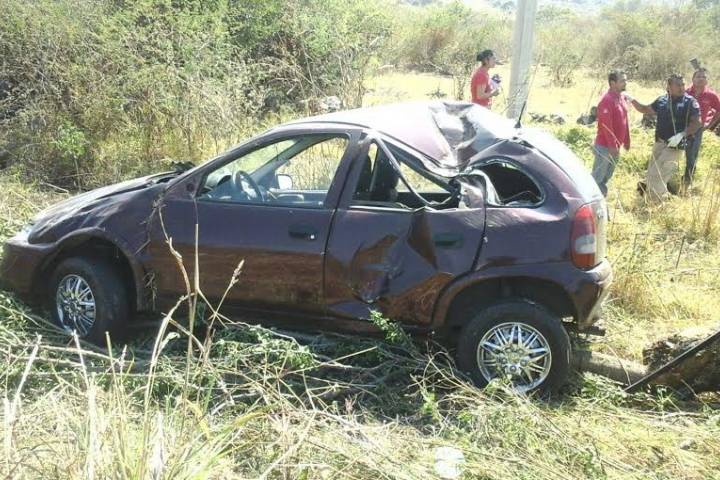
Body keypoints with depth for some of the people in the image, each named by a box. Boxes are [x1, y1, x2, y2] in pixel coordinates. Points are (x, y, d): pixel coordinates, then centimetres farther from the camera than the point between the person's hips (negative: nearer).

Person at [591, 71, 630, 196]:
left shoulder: (621, 98, 10)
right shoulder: (607, 100, -19)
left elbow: (624, 121, 18)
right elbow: (605, 125, -23)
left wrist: (626, 141, 17)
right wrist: (613, 145, -22)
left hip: (614, 146, 9)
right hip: (605, 146, -9)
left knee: (606, 177, 16)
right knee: (597, 177, -2)